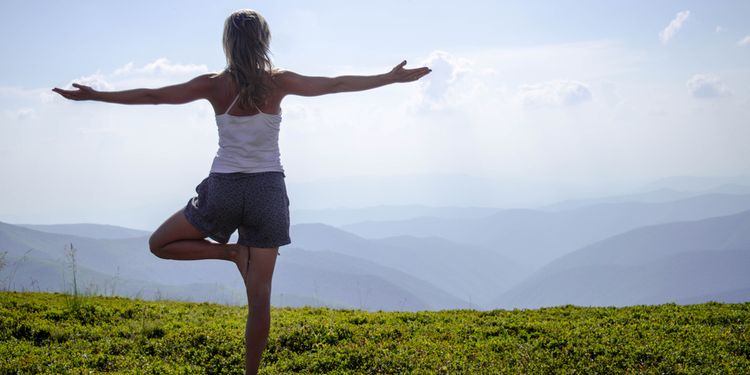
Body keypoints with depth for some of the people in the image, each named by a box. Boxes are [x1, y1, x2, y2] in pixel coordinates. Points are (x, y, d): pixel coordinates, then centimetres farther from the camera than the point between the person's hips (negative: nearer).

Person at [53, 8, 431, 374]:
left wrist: (93, 95, 11)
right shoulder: (278, 82, -5)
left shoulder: (215, 85, -4)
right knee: (259, 295, 6)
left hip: (223, 189, -1)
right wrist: (393, 78, 11)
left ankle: (232, 252, 3)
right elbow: (336, 84, 1)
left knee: (159, 244, 20)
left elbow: (151, 95, 1)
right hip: (268, 190, 1)